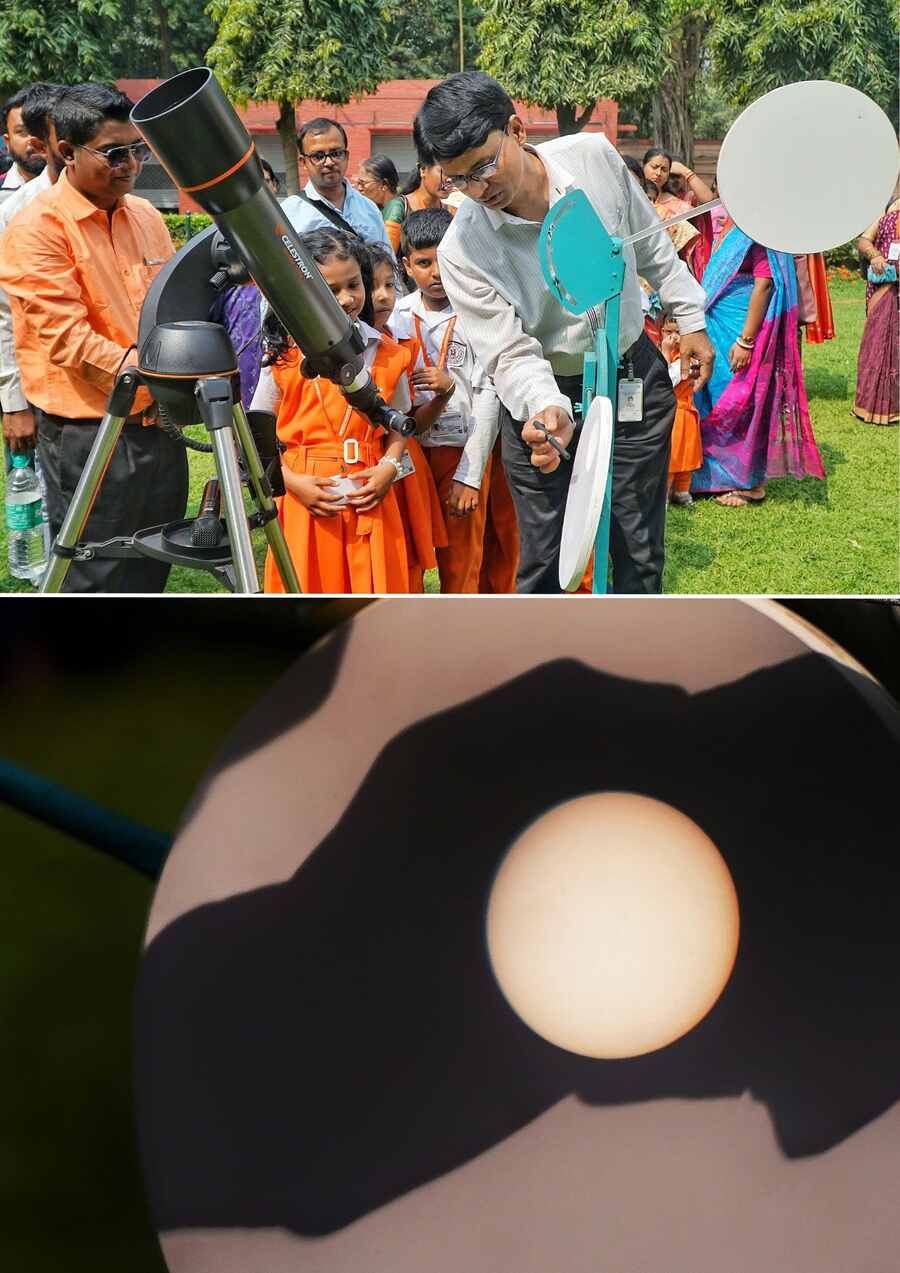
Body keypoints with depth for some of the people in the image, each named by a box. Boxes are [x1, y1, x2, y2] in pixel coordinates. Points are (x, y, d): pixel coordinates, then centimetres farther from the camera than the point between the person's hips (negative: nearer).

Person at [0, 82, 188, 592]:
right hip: (88, 434, -7)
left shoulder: (146, 216, 11)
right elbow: (68, 338, -18)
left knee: (150, 574, 17)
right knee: (92, 582, 2)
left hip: (159, 423, 7)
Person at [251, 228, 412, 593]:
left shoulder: (386, 354, 4)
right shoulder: (285, 357, -3)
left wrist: (390, 466, -6)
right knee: (310, 588, 5)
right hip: (306, 500, -1)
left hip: (370, 499, 2)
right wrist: (292, 481, -11)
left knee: (370, 585, 6)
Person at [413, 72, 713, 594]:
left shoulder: (595, 157, -13)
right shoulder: (462, 250, -20)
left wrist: (691, 319, 11)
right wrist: (546, 408, -40)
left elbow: (651, 245, 4)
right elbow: (511, 353, -20)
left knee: (640, 548, 9)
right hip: (543, 397, -2)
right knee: (544, 557, 3)